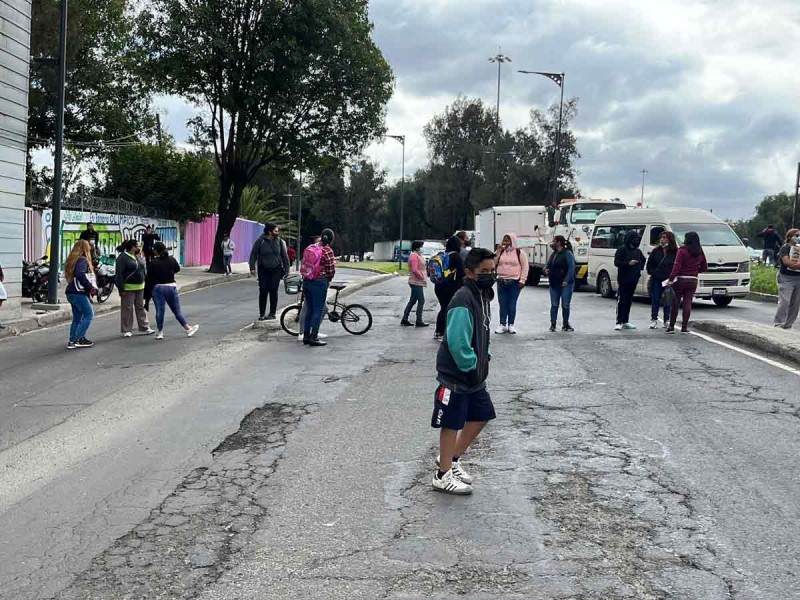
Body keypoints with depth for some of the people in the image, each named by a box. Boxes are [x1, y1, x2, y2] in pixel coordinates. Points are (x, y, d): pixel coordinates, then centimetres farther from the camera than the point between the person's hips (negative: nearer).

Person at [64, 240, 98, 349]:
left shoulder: (72, 260, 16)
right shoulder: (82, 260, -12)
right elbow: (80, 275, -27)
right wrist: (91, 288, -18)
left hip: (71, 293, 9)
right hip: (79, 294, -9)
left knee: (77, 317, 13)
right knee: (89, 314, -2)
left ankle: (72, 341, 14)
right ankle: (79, 339, -6)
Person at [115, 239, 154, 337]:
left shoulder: (139, 256, 12)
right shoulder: (123, 257, -12)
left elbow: (144, 269, 20)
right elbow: (119, 274, -14)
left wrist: (145, 283, 16)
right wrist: (121, 289, -18)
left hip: (140, 287, 7)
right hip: (128, 288, -7)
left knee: (141, 307, 12)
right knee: (127, 309, 0)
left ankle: (144, 327, 18)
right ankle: (126, 330, 8)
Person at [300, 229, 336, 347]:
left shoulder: (310, 248, 7)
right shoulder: (327, 250, -12)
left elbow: (304, 265, 8)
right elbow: (331, 269, -11)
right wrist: (329, 279, 7)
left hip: (306, 281, 7)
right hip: (320, 283, -7)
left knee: (309, 309, 15)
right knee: (318, 310, 1)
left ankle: (306, 336, 19)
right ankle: (313, 337, 1)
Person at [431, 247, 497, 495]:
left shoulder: (483, 296, 8)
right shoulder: (463, 301, -22)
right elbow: (457, 342, -26)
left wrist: (482, 361, 8)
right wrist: (471, 366, -18)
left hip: (474, 374, 10)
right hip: (455, 375, -9)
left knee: (481, 415, 18)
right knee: (452, 423, 1)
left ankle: (452, 459, 34)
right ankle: (444, 475, 16)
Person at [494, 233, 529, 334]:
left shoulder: (519, 252, -1)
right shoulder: (501, 252, 9)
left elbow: (525, 267, -1)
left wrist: (522, 280, -7)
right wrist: (498, 251, -7)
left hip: (514, 282, -3)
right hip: (501, 281, 3)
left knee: (512, 304, 1)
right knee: (502, 304, 4)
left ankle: (511, 325, 11)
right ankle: (503, 325, 10)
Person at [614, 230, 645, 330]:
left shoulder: (637, 251, 14)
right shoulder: (622, 250, -6)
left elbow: (643, 260, 30)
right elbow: (616, 262, -11)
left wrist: (640, 267, 11)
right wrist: (628, 263, -21)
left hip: (633, 280, 7)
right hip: (623, 279, -6)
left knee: (629, 301, 10)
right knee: (621, 300, -8)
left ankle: (625, 321, 17)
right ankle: (619, 322, -7)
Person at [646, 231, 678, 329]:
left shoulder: (675, 252, -3)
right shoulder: (656, 251, 5)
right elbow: (649, 264, 12)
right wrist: (652, 272, 1)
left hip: (669, 280, -2)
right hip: (656, 279, 2)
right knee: (655, 300, 3)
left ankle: (667, 321, 14)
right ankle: (654, 320, 10)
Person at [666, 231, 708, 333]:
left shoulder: (682, 250, -10)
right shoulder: (700, 252, 7)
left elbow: (677, 266, -17)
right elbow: (704, 267, 14)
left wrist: (671, 278, -18)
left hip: (681, 279, -4)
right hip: (693, 280, 4)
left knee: (675, 303, 3)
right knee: (687, 303, 5)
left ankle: (671, 326, 4)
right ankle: (684, 327, 3)